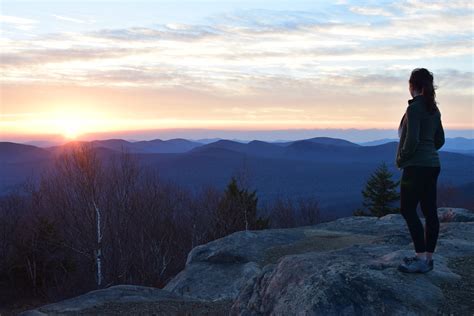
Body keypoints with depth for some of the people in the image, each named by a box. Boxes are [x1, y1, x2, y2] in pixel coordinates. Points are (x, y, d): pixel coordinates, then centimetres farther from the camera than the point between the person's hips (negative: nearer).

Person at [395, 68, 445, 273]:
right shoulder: (434, 109, 13)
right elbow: (440, 140, 18)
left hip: (416, 166, -9)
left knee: (408, 210, -4)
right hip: (432, 165, 9)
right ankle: (427, 257, 16)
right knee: (430, 211, 9)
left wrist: (401, 159, -8)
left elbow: (412, 139, -21)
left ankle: (421, 259, -5)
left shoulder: (414, 108, -14)